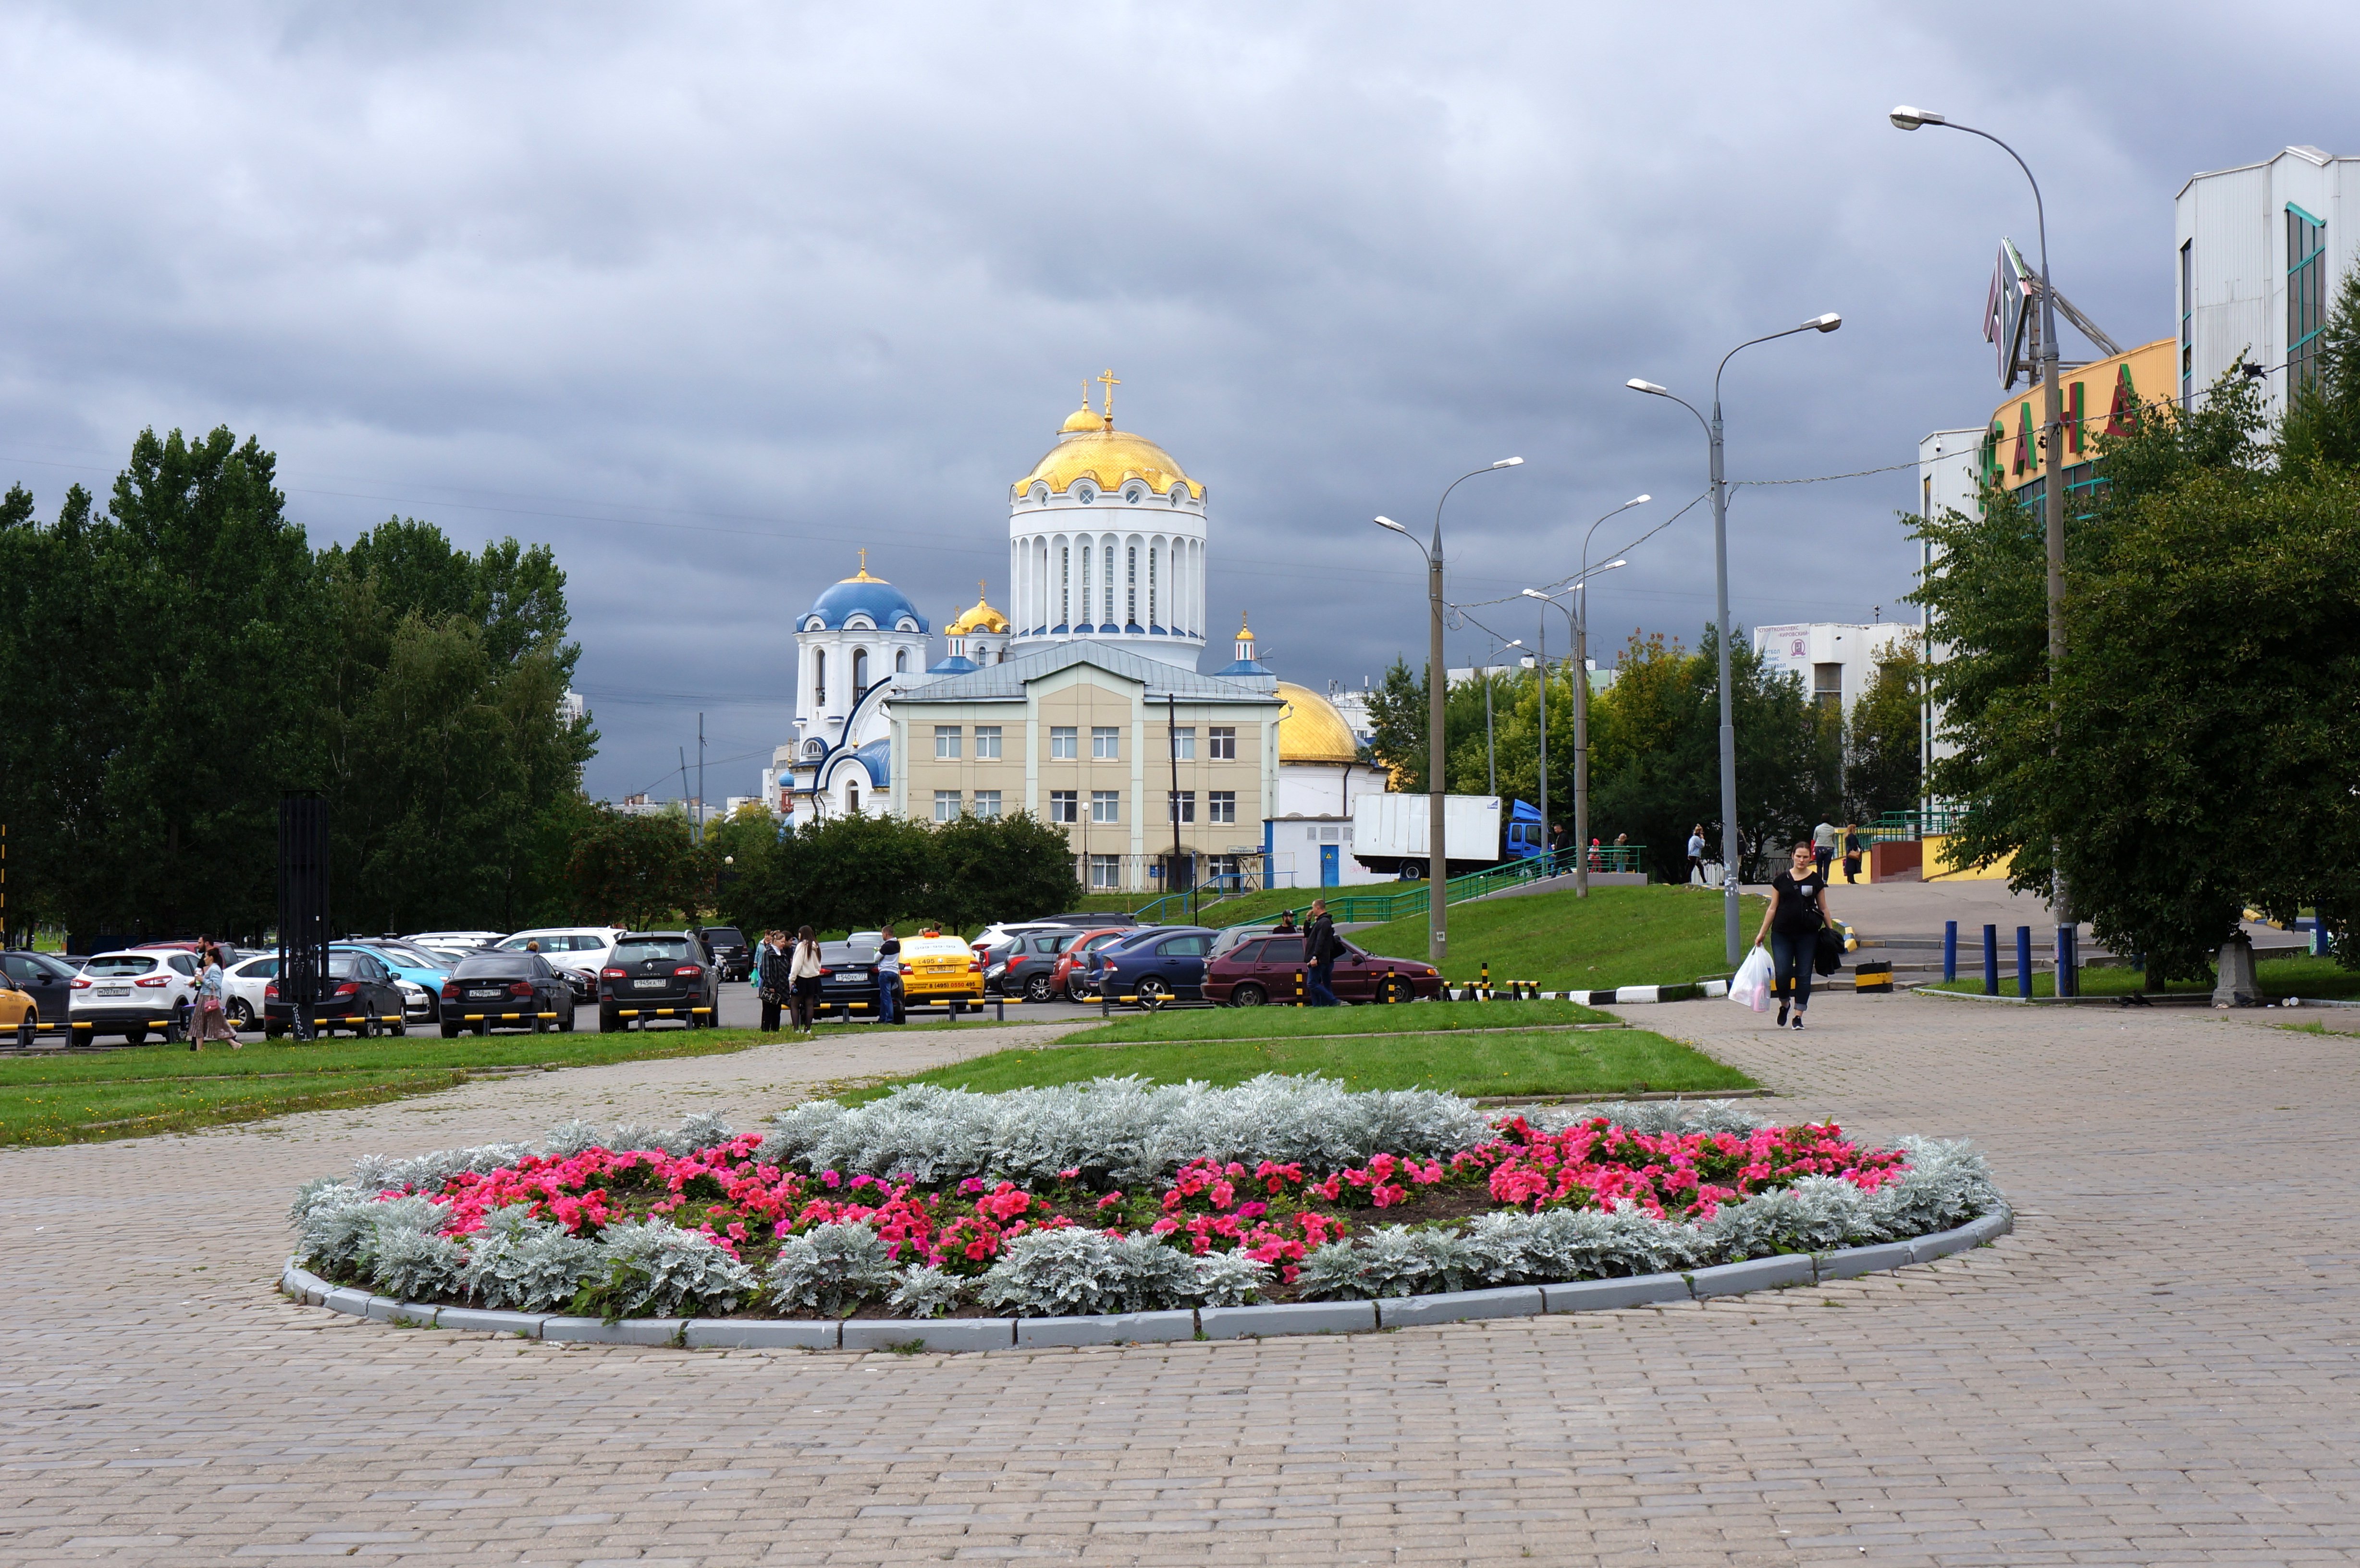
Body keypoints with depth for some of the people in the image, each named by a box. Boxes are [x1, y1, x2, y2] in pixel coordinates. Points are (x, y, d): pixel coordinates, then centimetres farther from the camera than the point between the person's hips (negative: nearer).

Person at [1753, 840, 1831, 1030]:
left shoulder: (1816, 880, 6)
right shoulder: (1781, 880, 5)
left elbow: (1823, 909, 11)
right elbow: (1773, 908, 9)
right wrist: (1762, 933, 7)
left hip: (1807, 935, 0)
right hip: (1782, 934, 0)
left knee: (1804, 975, -1)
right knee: (1782, 973, -8)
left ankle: (1798, 1016, 5)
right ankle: (1784, 1005, 20)